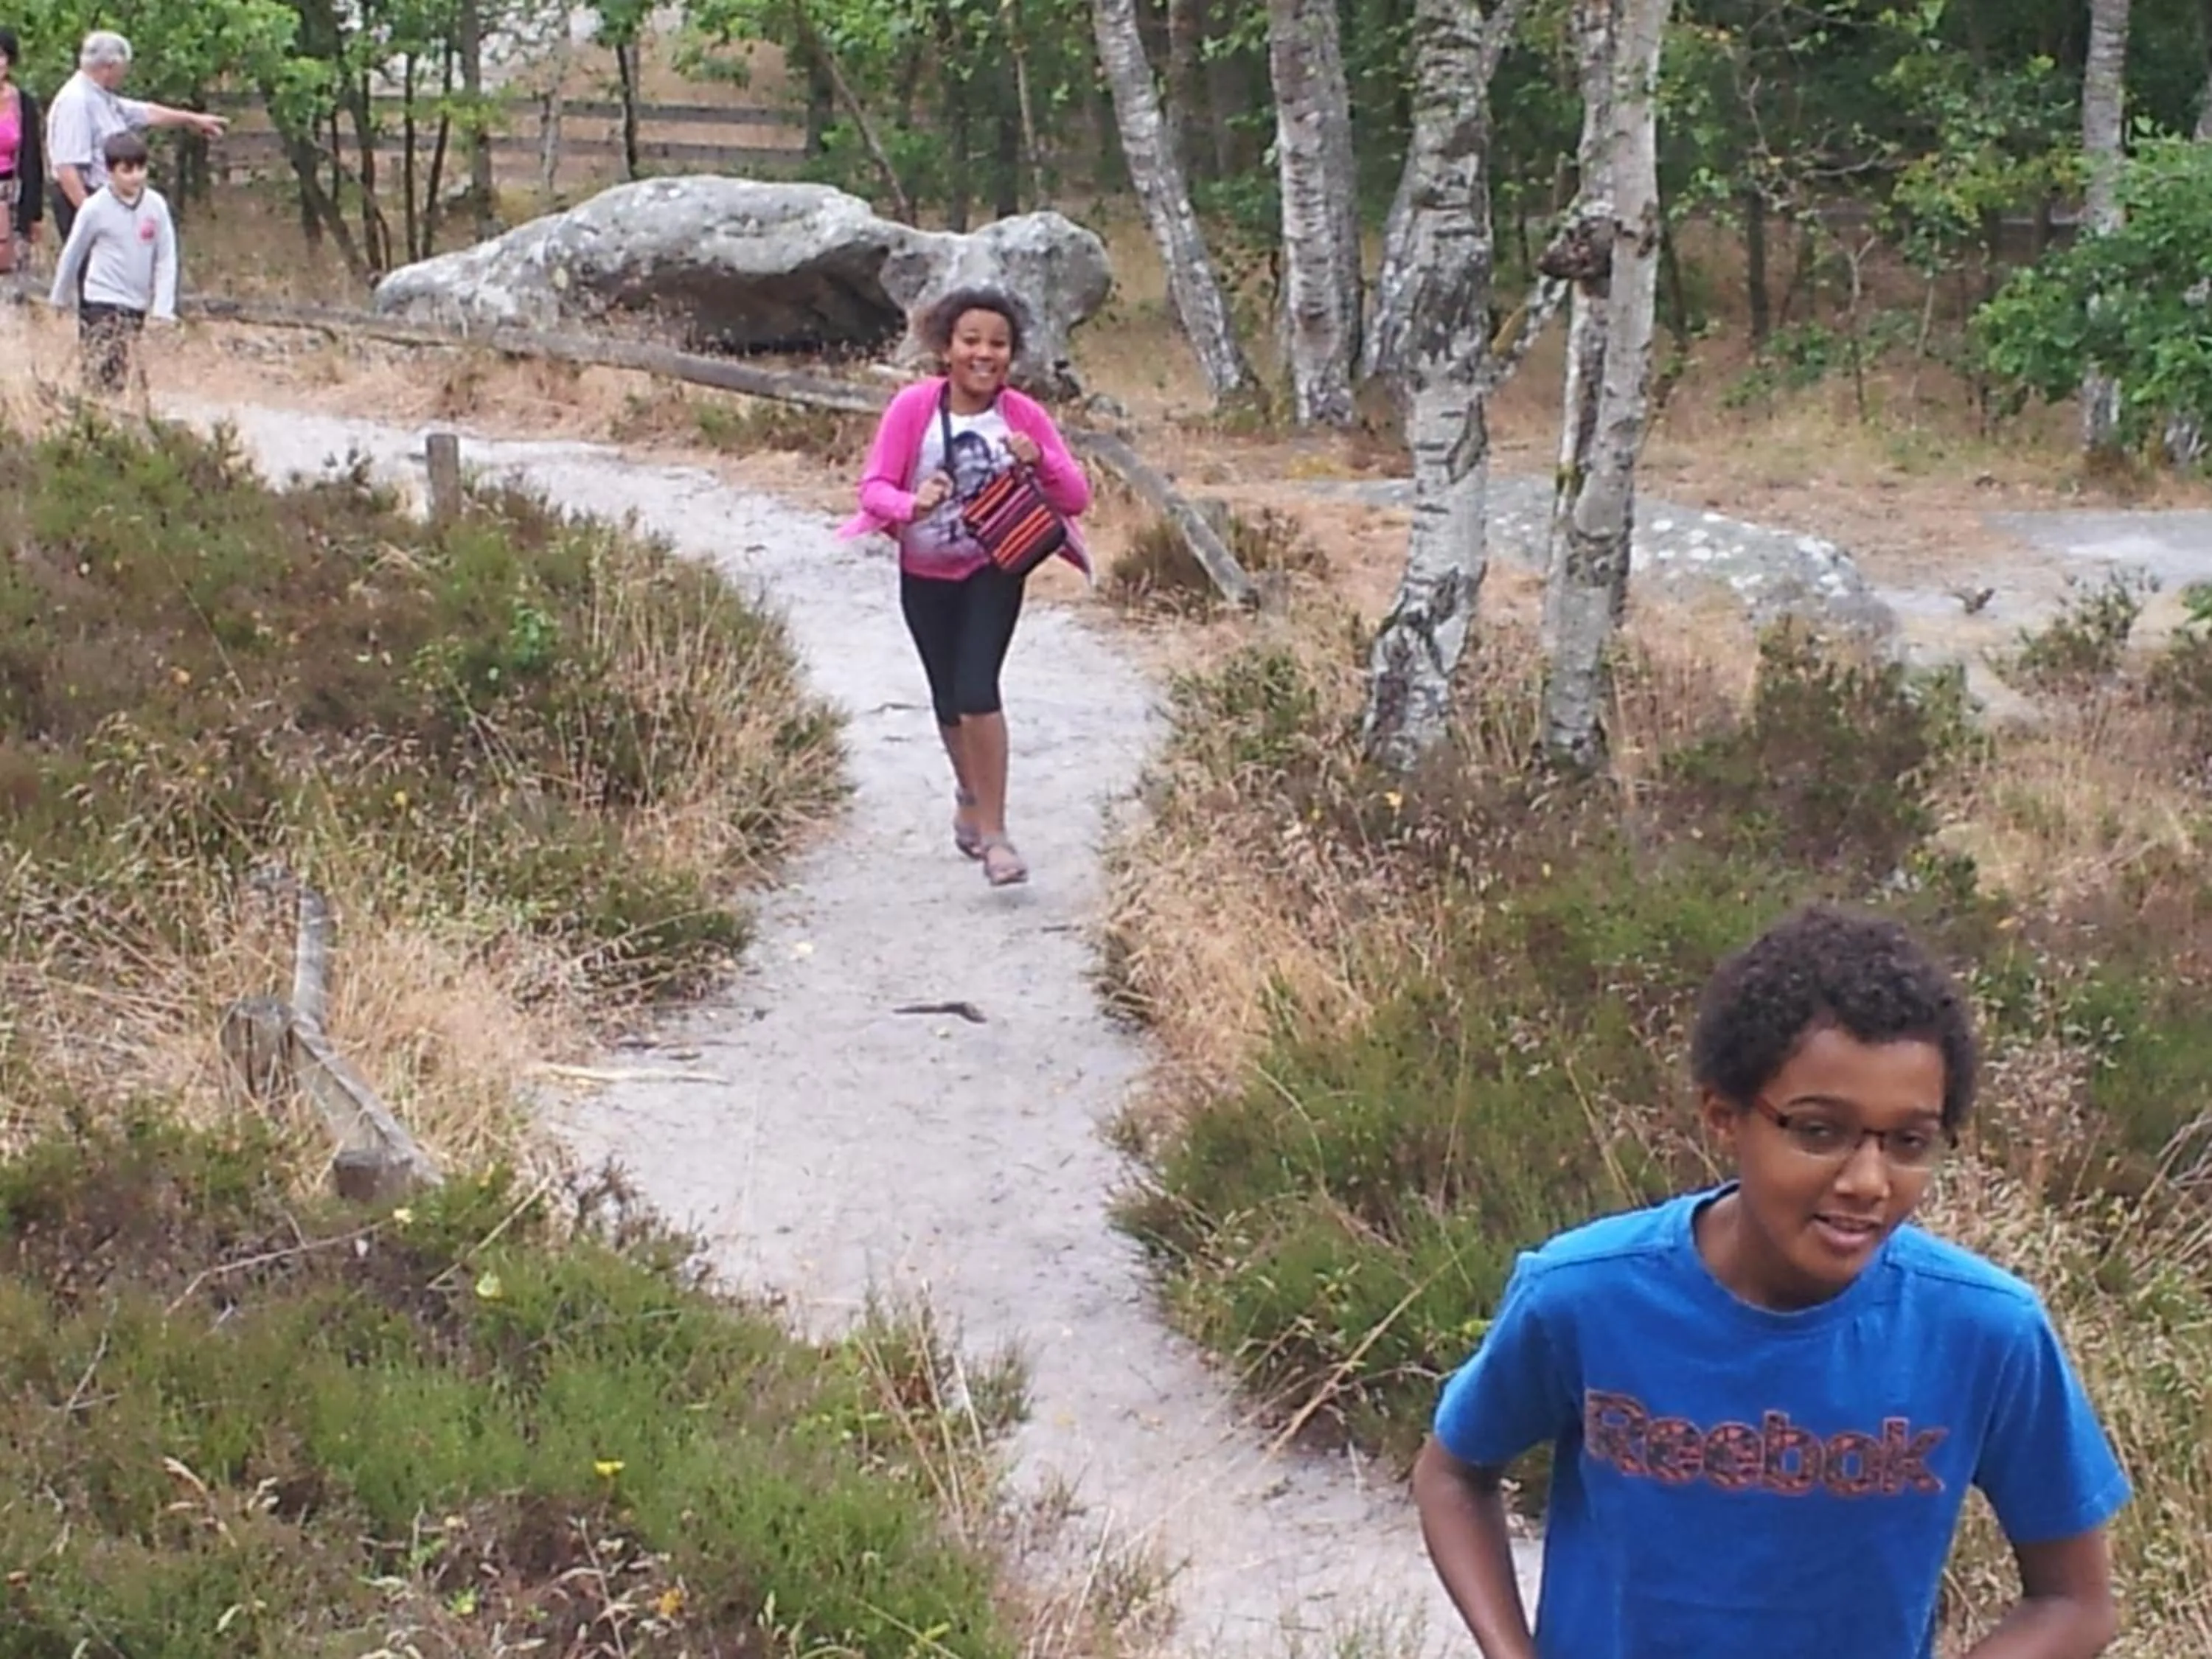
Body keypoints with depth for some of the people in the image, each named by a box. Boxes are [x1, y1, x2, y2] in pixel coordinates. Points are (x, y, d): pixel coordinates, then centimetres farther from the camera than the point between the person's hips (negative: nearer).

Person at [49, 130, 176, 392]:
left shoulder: (156, 205, -2)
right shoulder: (96, 208, -10)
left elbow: (166, 259, 2)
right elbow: (72, 255, 3)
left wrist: (163, 309, -5)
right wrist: (60, 299, 12)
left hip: (138, 306, 4)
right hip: (102, 304, -4)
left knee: (122, 374, 14)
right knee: (107, 379, -12)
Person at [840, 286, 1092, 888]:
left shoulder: (1024, 416, -13)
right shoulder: (913, 408, -15)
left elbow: (1076, 498, -11)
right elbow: (874, 487, -15)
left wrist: (1040, 461, -31)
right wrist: (912, 505, -37)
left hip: (993, 572, -2)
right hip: (926, 575, 2)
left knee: (977, 691, -18)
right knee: (948, 699, 16)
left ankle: (991, 832, -12)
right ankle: (970, 795, 44)